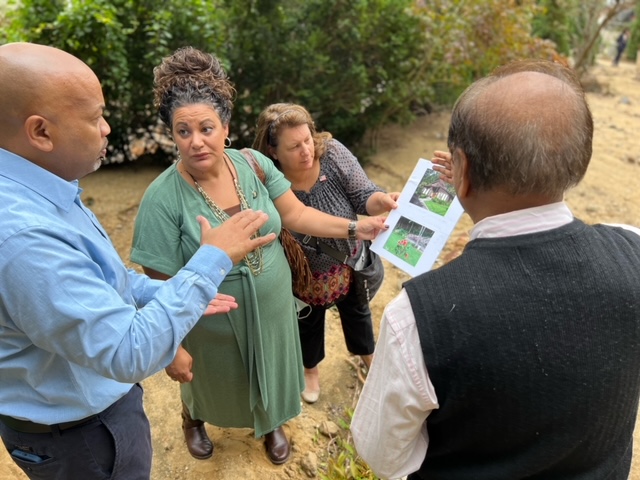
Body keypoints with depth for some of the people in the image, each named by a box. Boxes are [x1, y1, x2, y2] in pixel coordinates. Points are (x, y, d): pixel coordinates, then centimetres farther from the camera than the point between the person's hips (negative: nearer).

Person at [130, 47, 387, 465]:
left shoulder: (254, 165, -13)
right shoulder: (163, 198, -25)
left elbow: (296, 215, -7)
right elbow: (161, 285, -20)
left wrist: (355, 227, -16)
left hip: (270, 309, 4)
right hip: (213, 324, -3)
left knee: (270, 374, 26)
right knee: (211, 382, 25)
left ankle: (270, 424, 59)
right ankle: (193, 420, 62)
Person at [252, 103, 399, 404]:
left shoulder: (332, 153, -25)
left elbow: (363, 198, -21)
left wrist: (383, 200, -42)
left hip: (350, 260, 2)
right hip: (306, 274, -2)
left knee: (356, 309, 28)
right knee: (308, 321, 26)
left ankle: (366, 352, 60)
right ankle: (310, 368, 57)